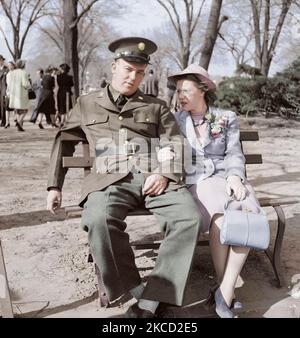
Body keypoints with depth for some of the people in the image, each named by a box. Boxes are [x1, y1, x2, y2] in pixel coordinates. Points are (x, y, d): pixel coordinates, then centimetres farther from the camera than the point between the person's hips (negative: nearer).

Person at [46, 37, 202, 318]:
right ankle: (135, 289, -18)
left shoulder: (156, 107, 22)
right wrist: (54, 185, 21)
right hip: (111, 179, -1)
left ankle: (152, 296, -21)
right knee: (99, 220, -37)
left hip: (154, 178, 1)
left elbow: (174, 145, 12)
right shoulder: (87, 104, 23)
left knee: (190, 217, -29)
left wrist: (165, 173, -9)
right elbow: (63, 141, 29)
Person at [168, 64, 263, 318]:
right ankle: (226, 292, -19)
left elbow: (234, 154, 6)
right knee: (221, 217, -34)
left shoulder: (226, 118, 14)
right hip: (194, 182, -1)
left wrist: (234, 176, -14)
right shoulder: (174, 121, 13)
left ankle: (225, 292, -27)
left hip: (226, 178, 2)